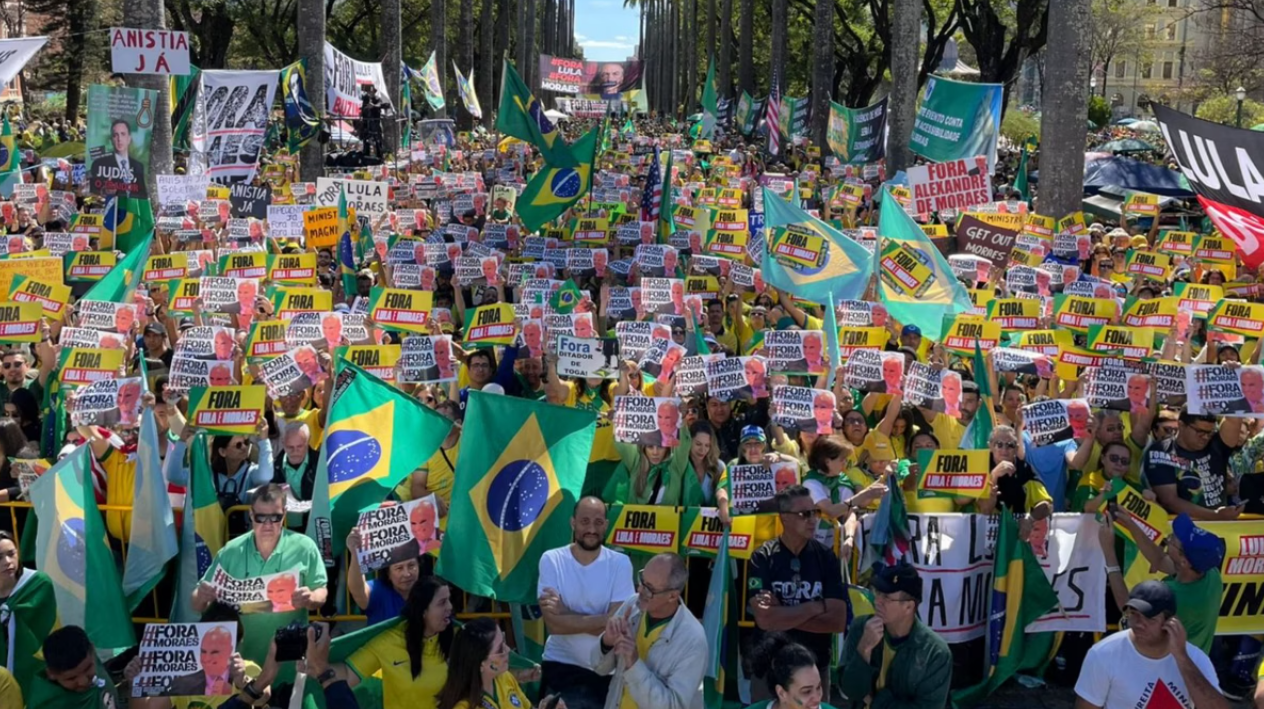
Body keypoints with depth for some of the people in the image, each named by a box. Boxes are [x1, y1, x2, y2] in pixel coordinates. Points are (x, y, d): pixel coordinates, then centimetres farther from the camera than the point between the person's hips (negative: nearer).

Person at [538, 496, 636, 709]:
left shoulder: (620, 563, -6)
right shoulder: (551, 560, -8)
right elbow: (553, 624, -15)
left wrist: (565, 613, -15)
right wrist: (601, 620, -17)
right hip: (562, 667, -1)